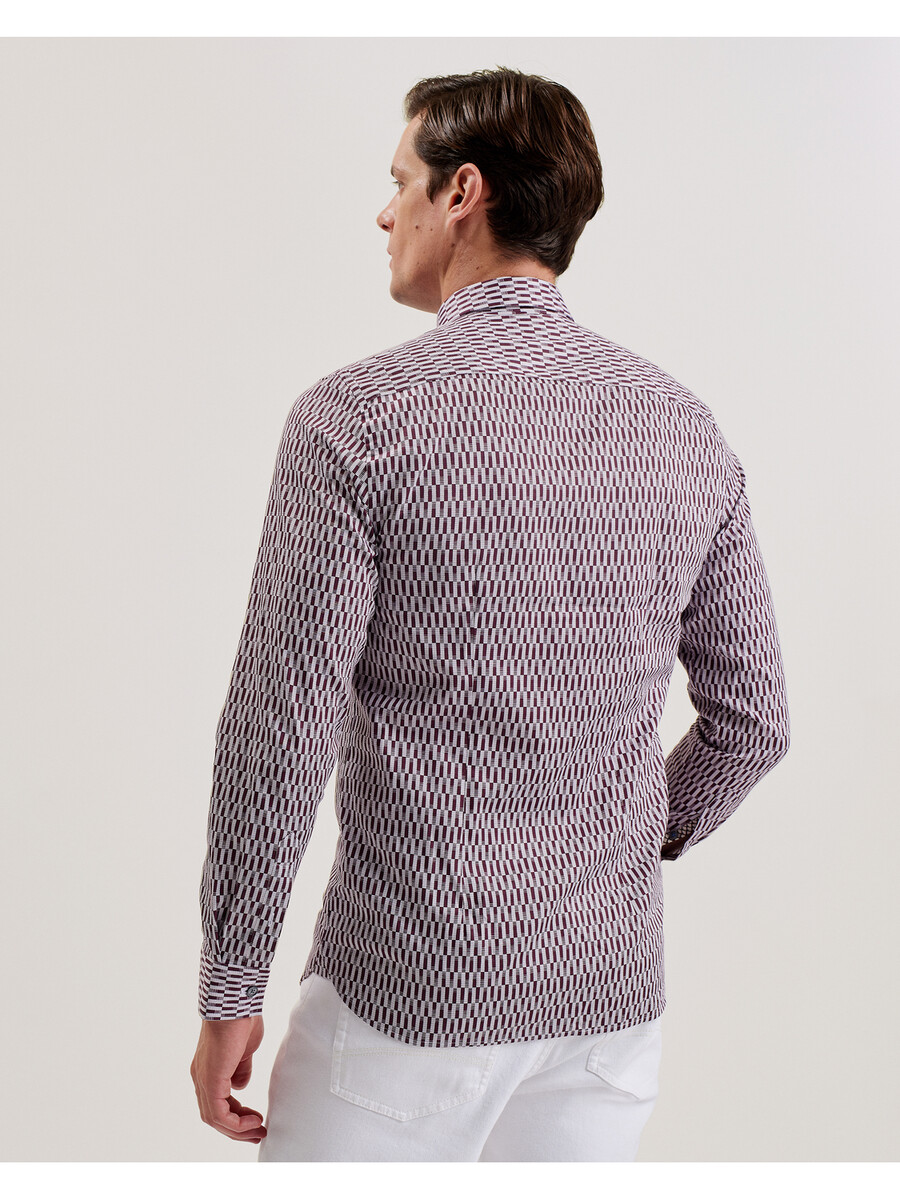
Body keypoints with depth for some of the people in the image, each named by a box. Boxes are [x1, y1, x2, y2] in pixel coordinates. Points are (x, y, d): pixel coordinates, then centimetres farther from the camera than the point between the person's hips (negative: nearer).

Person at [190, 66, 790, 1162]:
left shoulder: (357, 417, -13)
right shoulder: (686, 428, 1)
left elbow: (282, 731, -15)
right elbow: (752, 719, 6)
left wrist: (230, 991, -5)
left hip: (413, 987, -4)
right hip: (613, 988, 5)